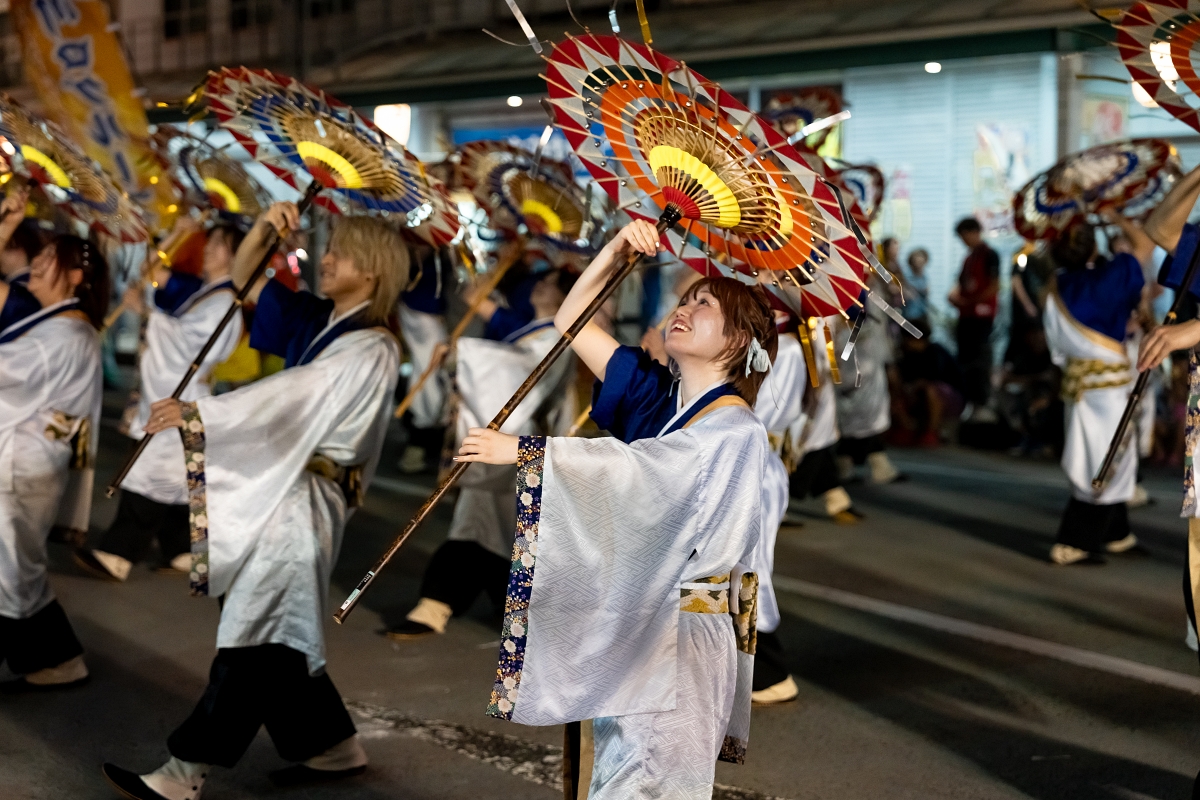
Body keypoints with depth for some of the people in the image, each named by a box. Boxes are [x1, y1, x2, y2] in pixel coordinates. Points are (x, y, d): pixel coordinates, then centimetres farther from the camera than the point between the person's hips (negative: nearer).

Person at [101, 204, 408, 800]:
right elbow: (242, 281, 14)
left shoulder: (370, 351, -14)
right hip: (277, 488, 9)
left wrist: (199, 414, -27)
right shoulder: (316, 319, 10)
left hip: (306, 500, -9)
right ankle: (334, 747, 27)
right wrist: (263, 230, -4)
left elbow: (287, 398, -23)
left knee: (254, 638, -5)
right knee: (278, 637, 14)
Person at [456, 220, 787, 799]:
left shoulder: (736, 431, -12)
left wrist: (523, 451, -29)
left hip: (679, 633, -7)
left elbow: (640, 468, -26)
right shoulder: (653, 392, 11)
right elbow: (572, 322, 13)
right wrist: (616, 251, -2)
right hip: (620, 624, 7)